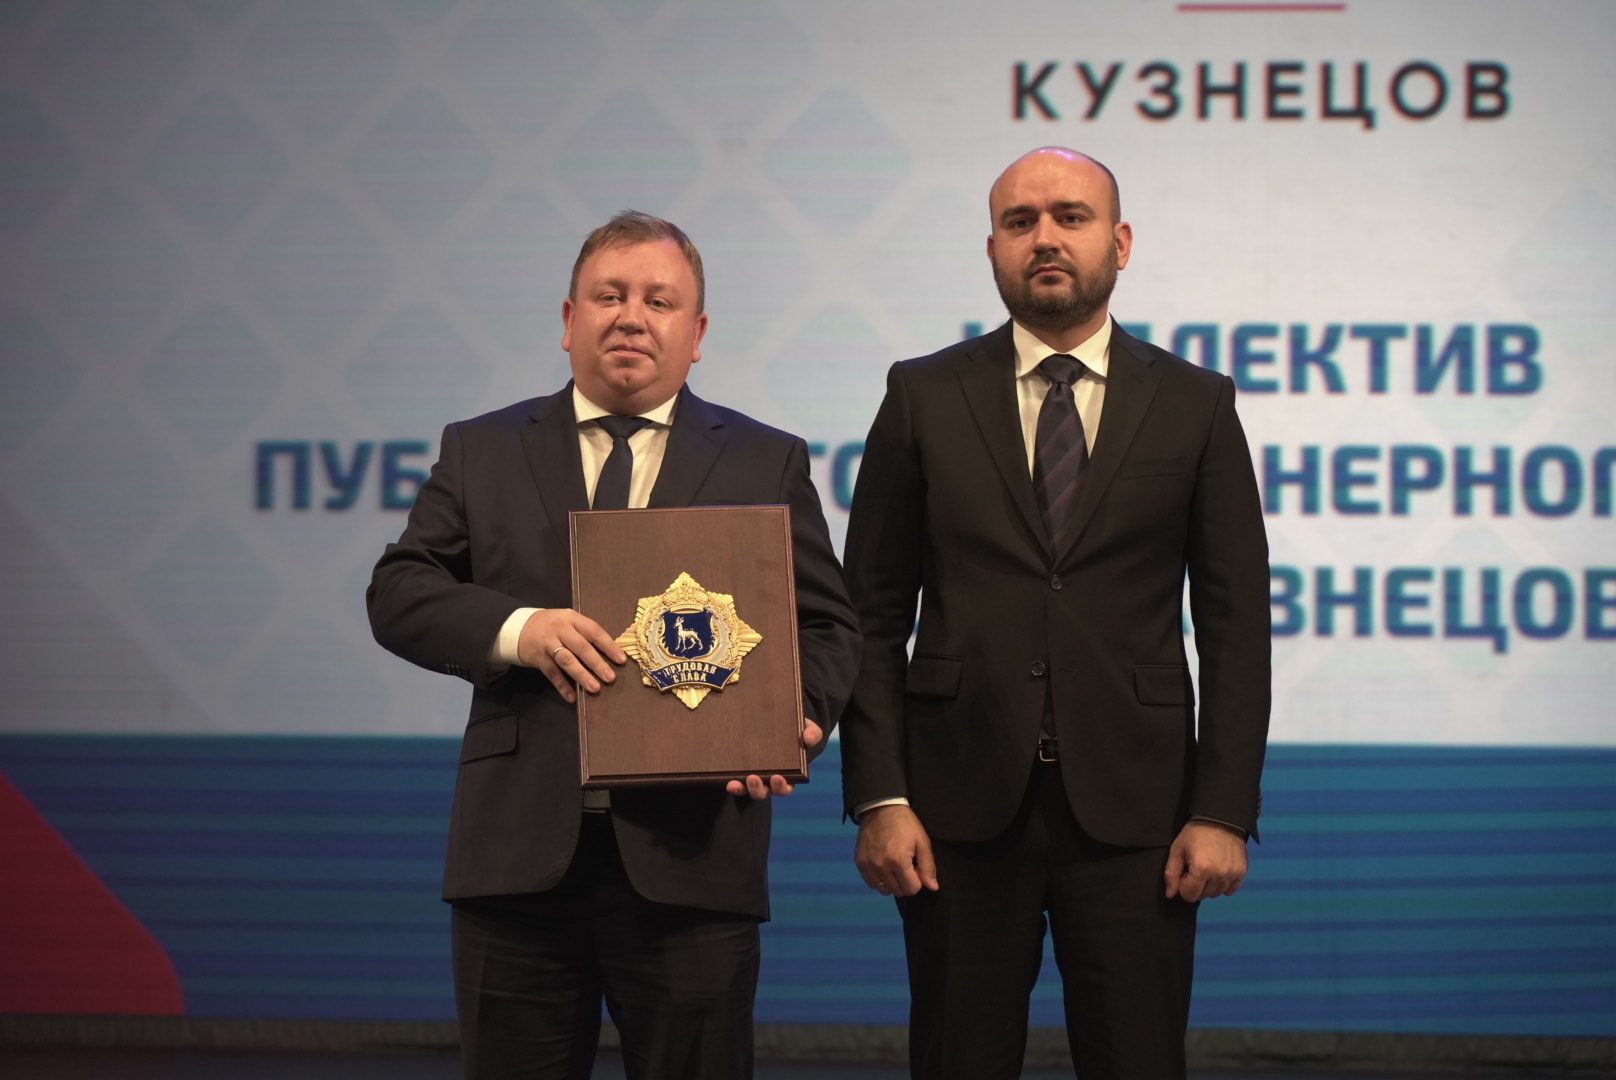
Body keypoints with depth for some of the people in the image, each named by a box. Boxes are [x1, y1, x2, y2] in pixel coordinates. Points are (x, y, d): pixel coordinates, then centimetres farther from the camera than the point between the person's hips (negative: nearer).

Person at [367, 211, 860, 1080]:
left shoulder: (767, 464, 10)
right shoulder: (481, 452, 13)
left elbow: (825, 626, 6)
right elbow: (398, 592, 5)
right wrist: (518, 629, -14)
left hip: (690, 855, -1)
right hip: (519, 852, 1)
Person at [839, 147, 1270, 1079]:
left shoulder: (1195, 406, 6)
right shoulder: (924, 398, 6)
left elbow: (1235, 628, 4)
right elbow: (873, 617, 4)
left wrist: (1224, 811, -4)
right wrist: (878, 798, -4)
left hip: (1131, 811, 0)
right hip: (962, 807, 0)